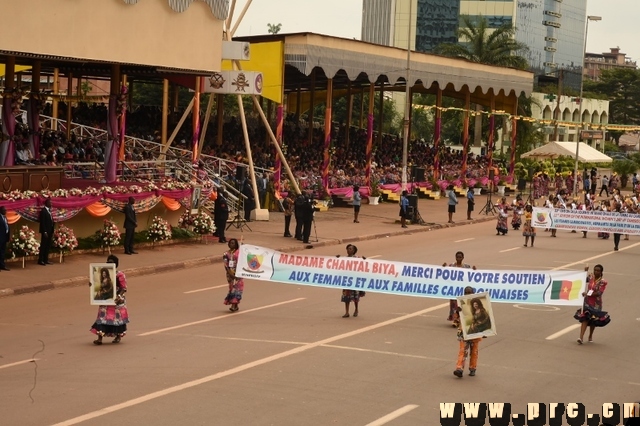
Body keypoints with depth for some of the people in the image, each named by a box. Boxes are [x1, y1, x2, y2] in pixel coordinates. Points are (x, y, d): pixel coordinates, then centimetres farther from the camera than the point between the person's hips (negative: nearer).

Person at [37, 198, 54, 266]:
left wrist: (52, 231, 12)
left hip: (50, 231, 8)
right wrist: (44, 232, -19)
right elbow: (42, 222, -16)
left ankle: (46, 260, 14)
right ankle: (40, 260, -1)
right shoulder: (43, 211, -11)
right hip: (45, 231, -8)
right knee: (43, 246, -4)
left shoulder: (49, 211, 14)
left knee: (48, 246, 9)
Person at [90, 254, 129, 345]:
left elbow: (123, 288, -10)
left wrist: (119, 296, -25)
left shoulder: (120, 275, -9)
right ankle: (100, 338, -6)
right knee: (102, 317, -4)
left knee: (117, 317, 7)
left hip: (117, 300, -3)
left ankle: (118, 336, 26)